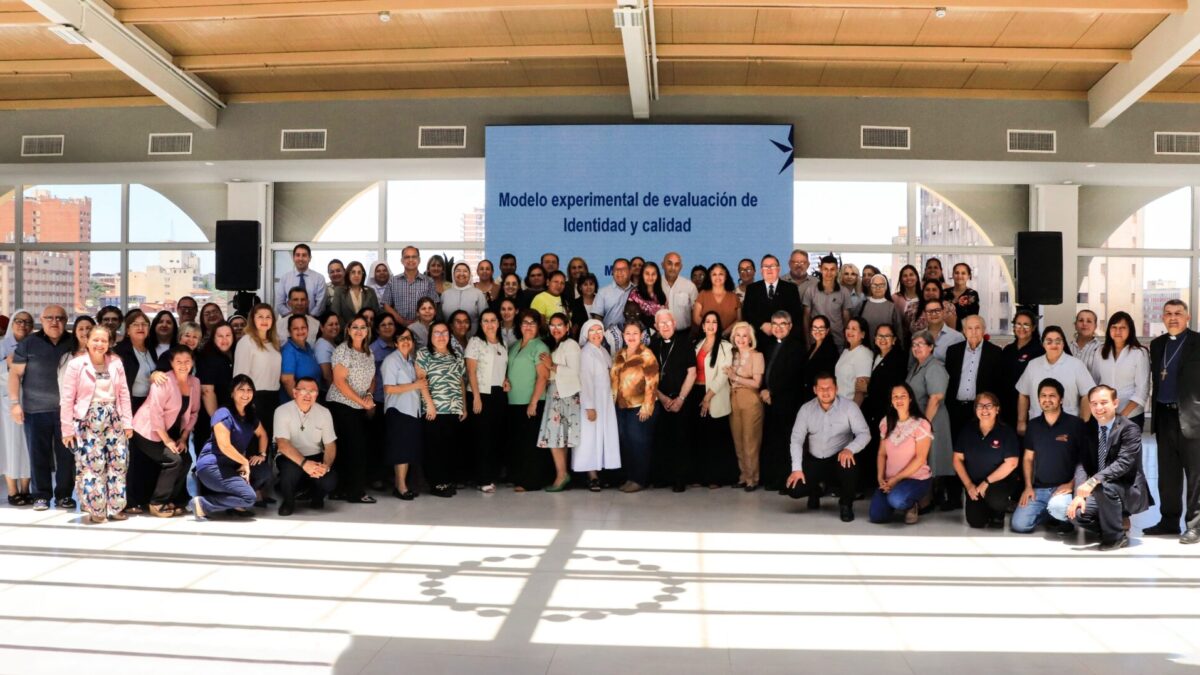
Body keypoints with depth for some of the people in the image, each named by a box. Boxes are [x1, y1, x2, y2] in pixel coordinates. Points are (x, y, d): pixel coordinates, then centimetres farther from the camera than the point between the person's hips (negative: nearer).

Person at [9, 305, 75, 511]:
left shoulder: (73, 344, 7)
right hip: (36, 409, -1)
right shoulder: (28, 344, 3)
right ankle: (41, 496, 13)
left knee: (67, 454, 2)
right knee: (39, 454, 4)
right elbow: (15, 373, 2)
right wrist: (15, 402, -6)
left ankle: (64, 495, 12)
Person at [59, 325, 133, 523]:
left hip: (113, 417, 3)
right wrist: (67, 428, -7)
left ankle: (115, 507, 11)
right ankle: (96, 509, 6)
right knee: (92, 464, -4)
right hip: (89, 419, -3)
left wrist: (128, 422, 2)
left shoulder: (116, 362, 4)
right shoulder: (76, 364, -5)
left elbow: (124, 393, 6)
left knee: (118, 462, 2)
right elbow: (67, 398, -5)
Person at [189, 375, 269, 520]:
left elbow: (262, 434, 27)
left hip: (232, 466, 9)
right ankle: (203, 504, -15)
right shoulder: (224, 414, -14)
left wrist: (262, 454, 9)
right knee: (249, 498, -21)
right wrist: (245, 462, -10)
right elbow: (224, 446, -20)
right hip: (211, 466, -9)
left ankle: (235, 504, 3)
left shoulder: (251, 415, 13)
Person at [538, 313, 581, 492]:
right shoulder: (552, 346, 21)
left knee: (554, 435, -13)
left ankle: (561, 475, -11)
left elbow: (574, 371, -14)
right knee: (559, 436, 6)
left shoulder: (571, 345, -4)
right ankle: (562, 474, 8)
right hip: (554, 394, 8)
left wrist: (552, 366, -11)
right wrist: (547, 365, 1)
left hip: (564, 395, -8)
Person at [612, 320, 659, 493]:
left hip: (639, 406, -6)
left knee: (639, 442, -2)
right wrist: (614, 400, 13)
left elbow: (651, 382, -13)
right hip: (622, 406, 7)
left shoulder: (646, 355, -8)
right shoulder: (619, 355, 13)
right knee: (626, 442, 9)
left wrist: (646, 406, -18)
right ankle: (629, 477, 18)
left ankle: (640, 479, 5)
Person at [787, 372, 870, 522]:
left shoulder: (849, 406, -10)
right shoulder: (806, 409, -2)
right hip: (814, 461, 3)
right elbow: (796, 438, -3)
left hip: (839, 459, -2)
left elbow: (864, 434, -15)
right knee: (794, 489, -15)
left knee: (849, 466, -37)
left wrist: (849, 449, -35)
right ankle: (818, 488, 24)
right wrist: (797, 469, -13)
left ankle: (846, 504, -5)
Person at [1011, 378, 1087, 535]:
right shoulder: (1033, 425, 8)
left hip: (1063, 487, -4)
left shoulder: (1075, 424, -5)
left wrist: (1072, 484, -14)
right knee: (1018, 525, -11)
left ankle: (1066, 519, 1)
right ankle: (1050, 514, 18)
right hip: (1038, 488, 4)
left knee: (1057, 507, -37)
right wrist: (1028, 486, 3)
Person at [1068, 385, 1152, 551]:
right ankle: (1120, 522, 10)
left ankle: (1117, 536, -13)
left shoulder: (1129, 429, -15)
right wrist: (1080, 493, -16)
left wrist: (1093, 481, -40)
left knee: (1104, 486, -36)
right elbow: (1084, 464, -1)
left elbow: (1123, 463, -28)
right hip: (1100, 492, 6)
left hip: (1130, 491, -5)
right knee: (1076, 514, -18)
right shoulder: (1089, 428, 4)